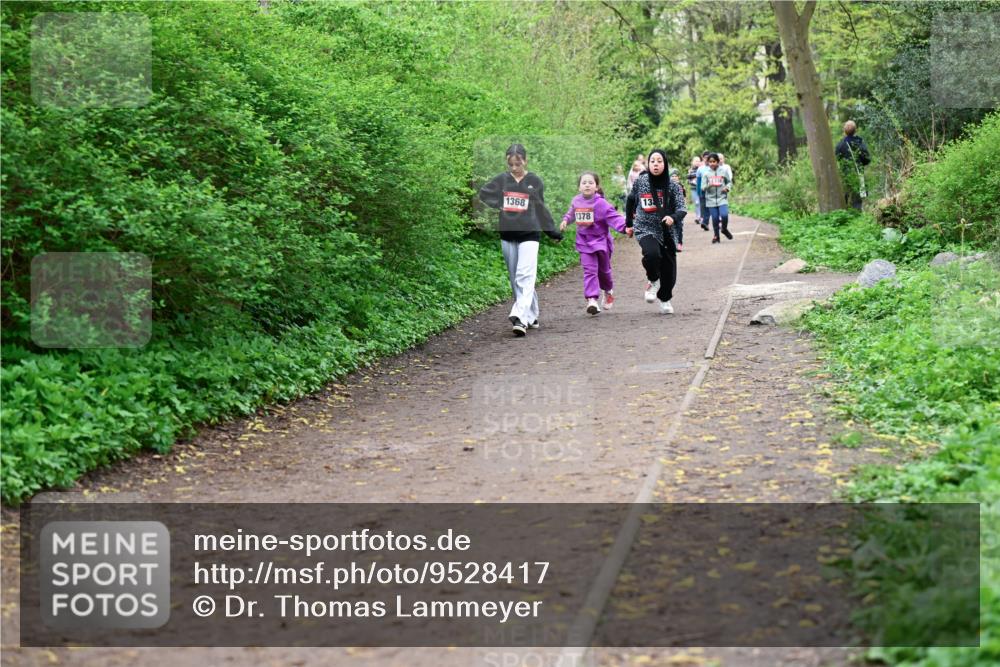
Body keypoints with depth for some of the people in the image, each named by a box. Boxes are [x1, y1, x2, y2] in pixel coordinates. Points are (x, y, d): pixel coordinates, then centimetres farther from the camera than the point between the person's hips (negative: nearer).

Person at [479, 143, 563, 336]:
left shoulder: (535, 182, 1)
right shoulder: (501, 180, 5)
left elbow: (541, 208, 12)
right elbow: (482, 194, 17)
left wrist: (553, 231, 16)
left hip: (529, 234, -3)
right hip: (507, 235, 3)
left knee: (525, 276, -16)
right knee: (515, 280, 7)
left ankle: (520, 317, -25)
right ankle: (532, 317, 18)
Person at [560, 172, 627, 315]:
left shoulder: (600, 203, -15)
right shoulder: (576, 201, 1)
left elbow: (613, 217, -21)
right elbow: (572, 213, 21)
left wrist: (625, 226, -34)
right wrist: (566, 220, 5)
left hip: (601, 240, -2)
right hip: (584, 242, 2)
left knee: (604, 270, 15)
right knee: (589, 271, -10)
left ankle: (609, 291, 42)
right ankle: (592, 300, -16)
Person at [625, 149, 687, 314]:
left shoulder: (673, 186, -5)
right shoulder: (640, 181, -2)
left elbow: (682, 209, -11)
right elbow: (631, 200, 14)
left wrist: (673, 217, -33)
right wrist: (628, 223, 20)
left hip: (666, 232, 1)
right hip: (645, 229, -1)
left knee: (669, 270, 5)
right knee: (652, 254, -31)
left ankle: (665, 299, 34)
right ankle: (653, 281, -1)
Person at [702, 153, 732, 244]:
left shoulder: (724, 171, 1)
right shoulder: (706, 173, 1)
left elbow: (729, 182, 12)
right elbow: (703, 187, -2)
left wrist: (727, 187, -8)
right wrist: (708, 186, -23)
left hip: (722, 198, -1)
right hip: (711, 199, 1)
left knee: (724, 215, -17)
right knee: (715, 218, 2)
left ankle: (724, 229, 13)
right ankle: (716, 236, 20)